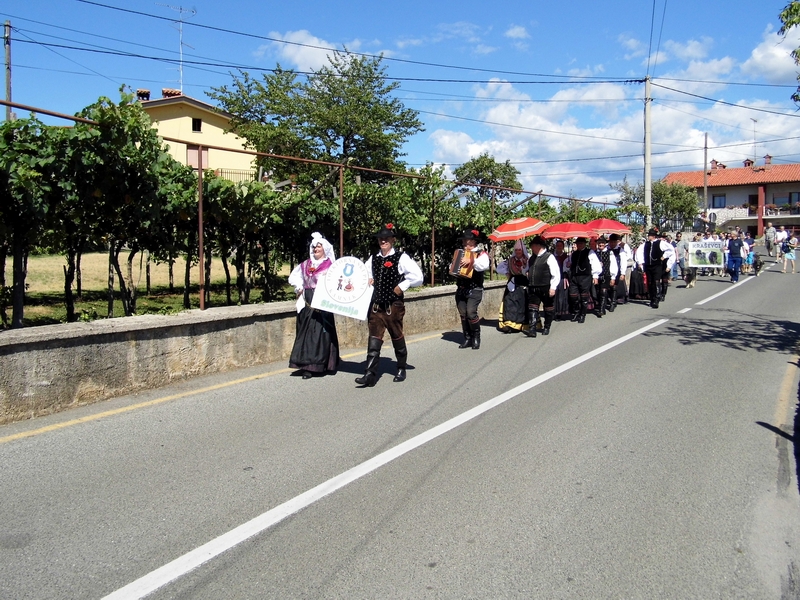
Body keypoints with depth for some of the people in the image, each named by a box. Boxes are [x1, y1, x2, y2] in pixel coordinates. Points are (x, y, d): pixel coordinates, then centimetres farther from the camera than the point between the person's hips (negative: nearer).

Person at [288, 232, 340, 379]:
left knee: (320, 333, -6)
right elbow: (294, 277, 25)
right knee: (306, 332, 5)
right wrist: (299, 288, 12)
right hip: (307, 303, 6)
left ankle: (318, 365, -1)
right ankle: (307, 365, 10)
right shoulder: (306, 264, 13)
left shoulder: (330, 265, -4)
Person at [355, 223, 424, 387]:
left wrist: (402, 286, -13)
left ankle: (401, 369, 30)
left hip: (394, 305, -4)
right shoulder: (373, 258, 10)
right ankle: (370, 374, -6)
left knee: (397, 337, 11)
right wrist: (368, 281, 3)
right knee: (374, 340, -2)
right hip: (376, 305, 4)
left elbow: (417, 276, -14)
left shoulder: (401, 258, -6)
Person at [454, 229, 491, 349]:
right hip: (461, 289, 6)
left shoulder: (481, 254, -2)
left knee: (471, 312, -17)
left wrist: (471, 261, -30)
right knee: (463, 314, 3)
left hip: (474, 289, -6)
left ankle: (476, 338, 0)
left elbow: (484, 265, -24)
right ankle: (467, 338, 11)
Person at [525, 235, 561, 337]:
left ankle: (546, 328, 22)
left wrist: (553, 287, -16)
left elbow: (556, 274, -11)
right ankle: (532, 329, -8)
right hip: (533, 288, 6)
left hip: (546, 289, -6)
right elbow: (527, 270, 30)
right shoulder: (531, 258, 13)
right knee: (532, 308, -4)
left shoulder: (549, 257, -8)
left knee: (548, 309, 9)